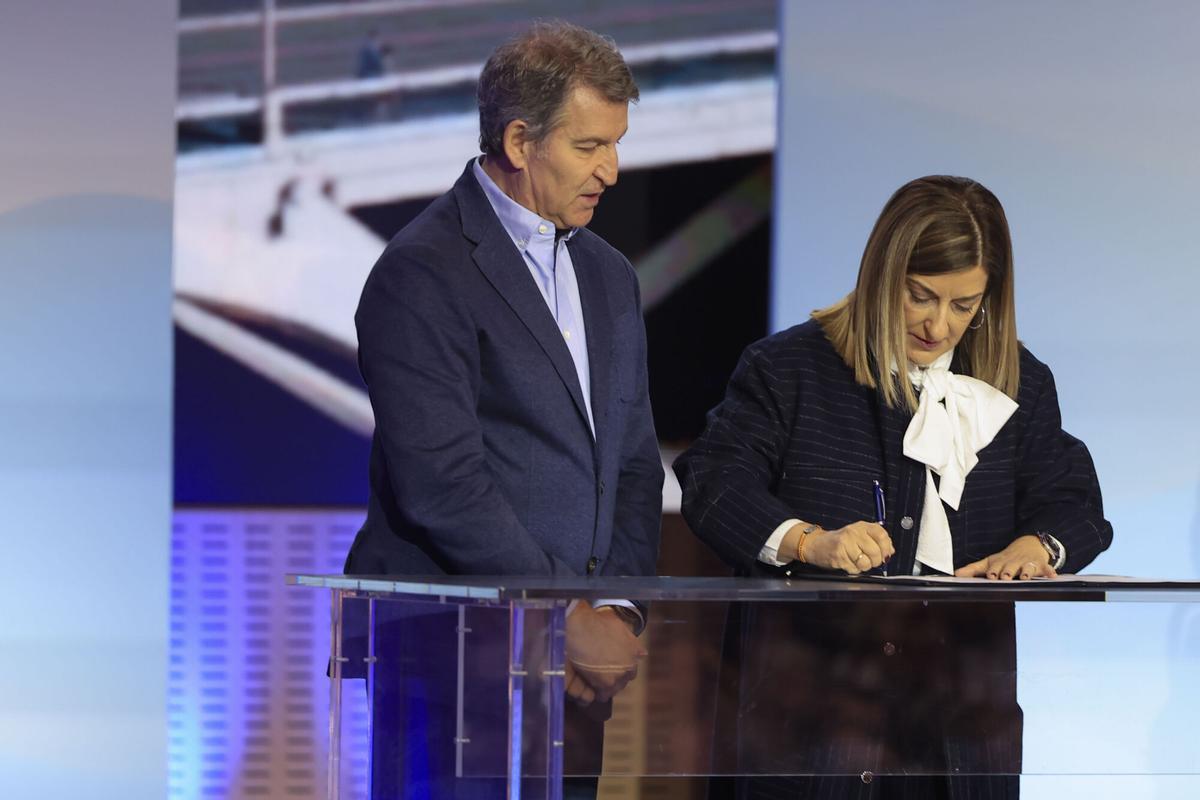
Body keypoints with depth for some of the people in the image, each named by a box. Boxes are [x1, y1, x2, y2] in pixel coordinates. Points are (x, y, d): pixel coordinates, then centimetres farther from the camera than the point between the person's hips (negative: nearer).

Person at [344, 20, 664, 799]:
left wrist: (620, 611, 2)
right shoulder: (422, 273, -8)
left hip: (576, 661, 7)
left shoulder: (608, 275, 17)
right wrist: (566, 619, -12)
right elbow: (441, 484, -15)